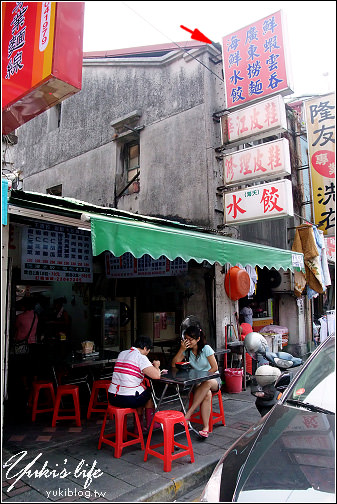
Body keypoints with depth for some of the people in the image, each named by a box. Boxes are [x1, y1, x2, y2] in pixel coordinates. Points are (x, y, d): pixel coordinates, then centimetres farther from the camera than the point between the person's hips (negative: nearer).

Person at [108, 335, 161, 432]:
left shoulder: (121, 354, 12)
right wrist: (156, 366, 4)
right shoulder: (141, 357, -12)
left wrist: (151, 366, 24)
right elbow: (156, 375, -18)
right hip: (128, 400, -7)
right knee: (149, 392, 22)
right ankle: (150, 423, 39)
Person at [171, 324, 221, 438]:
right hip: (197, 382, 2)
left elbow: (214, 368, -13)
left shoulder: (206, 349, -12)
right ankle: (205, 427, -29)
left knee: (207, 383, -40)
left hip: (213, 379, -2)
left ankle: (188, 414, -34)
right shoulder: (187, 350, -1)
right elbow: (173, 364, -7)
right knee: (207, 394, -34)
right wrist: (182, 349, -17)